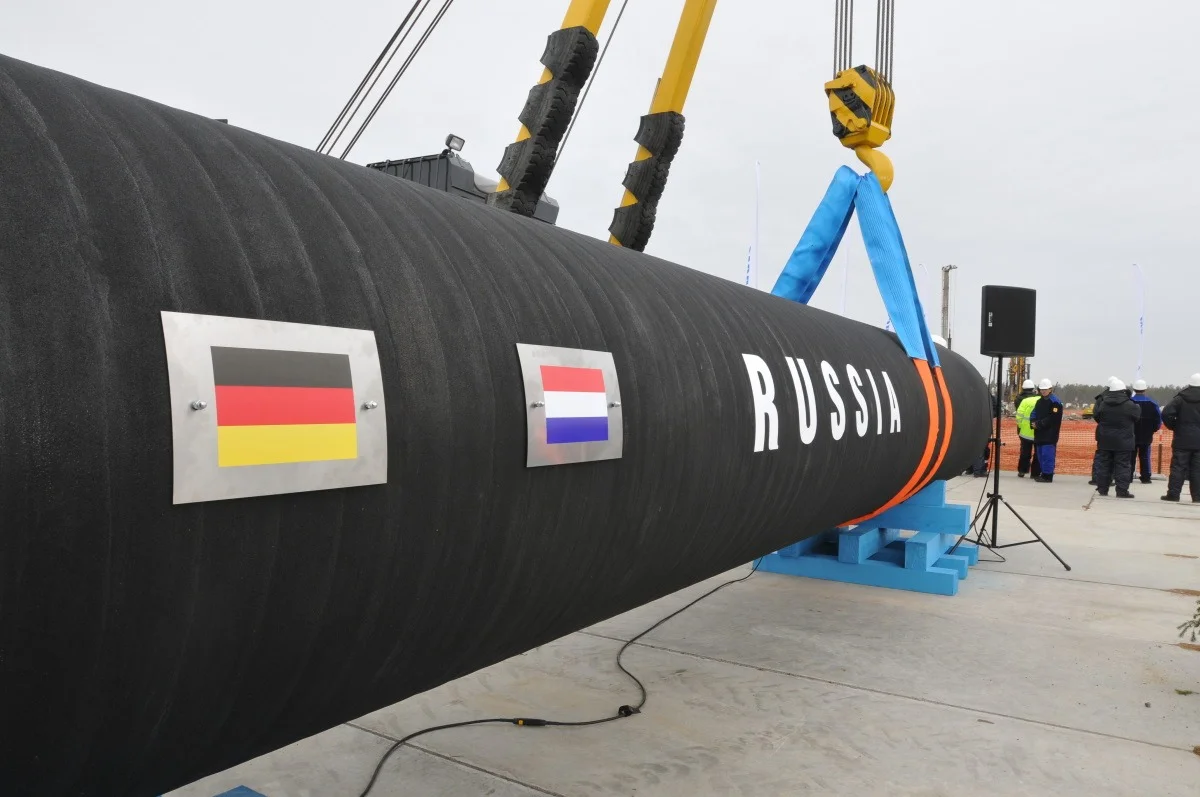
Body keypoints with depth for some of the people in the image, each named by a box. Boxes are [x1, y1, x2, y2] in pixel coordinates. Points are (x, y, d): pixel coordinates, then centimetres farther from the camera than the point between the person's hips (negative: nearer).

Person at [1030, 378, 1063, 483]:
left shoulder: (1055, 402, -9)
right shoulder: (1039, 401, 18)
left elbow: (1053, 418, -16)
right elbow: (1034, 414, 16)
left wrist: (1038, 424, -15)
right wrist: (1034, 423, -5)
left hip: (1050, 434, -8)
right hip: (1040, 434, 9)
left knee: (1047, 455, -10)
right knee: (1041, 454, 12)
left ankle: (1047, 476, -7)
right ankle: (1044, 474, 21)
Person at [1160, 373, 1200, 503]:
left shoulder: (1180, 398, -3)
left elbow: (1166, 413, -13)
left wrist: (1174, 426, 1)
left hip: (1182, 440, -1)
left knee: (1178, 467, 1)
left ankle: (1173, 494, -1)